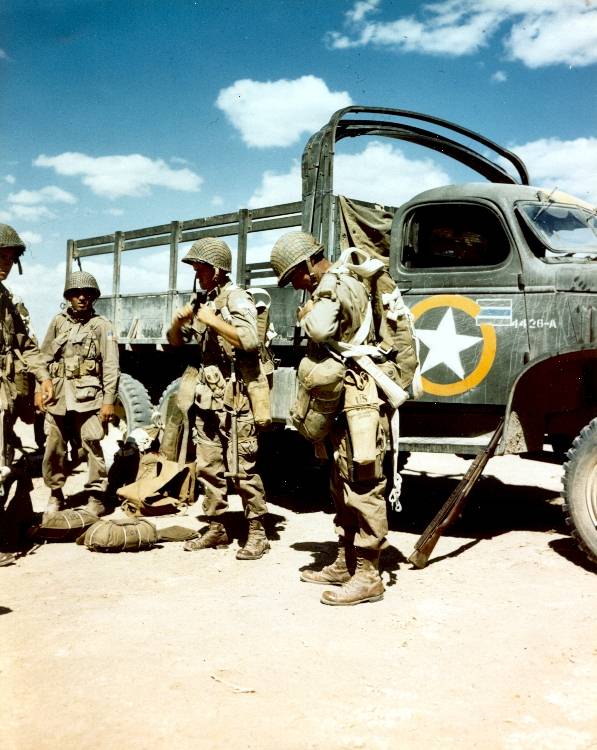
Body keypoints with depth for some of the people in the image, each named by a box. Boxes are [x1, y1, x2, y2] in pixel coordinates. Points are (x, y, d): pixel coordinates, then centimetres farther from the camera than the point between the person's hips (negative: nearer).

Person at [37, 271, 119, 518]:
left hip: (88, 396, -4)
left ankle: (97, 497, 3)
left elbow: (111, 367, -3)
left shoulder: (101, 325, 2)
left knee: (92, 446, -6)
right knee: (54, 448, 7)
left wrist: (109, 401, -9)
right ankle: (55, 495, 22)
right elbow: (44, 358, 15)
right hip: (57, 395, 4)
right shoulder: (58, 322, 12)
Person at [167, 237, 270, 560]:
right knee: (208, 466, 10)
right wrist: (179, 320, 2)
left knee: (243, 467, -6)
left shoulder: (237, 298, -6)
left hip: (234, 396, -8)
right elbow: (176, 341, 23)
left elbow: (249, 340, -22)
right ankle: (217, 528, 20)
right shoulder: (203, 302, 16)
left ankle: (257, 533, 2)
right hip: (207, 396, 8)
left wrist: (213, 321, -20)